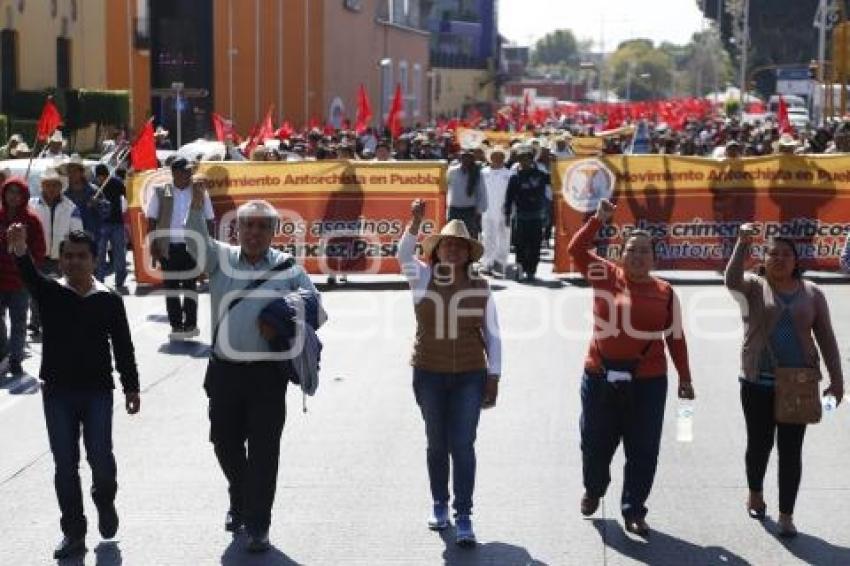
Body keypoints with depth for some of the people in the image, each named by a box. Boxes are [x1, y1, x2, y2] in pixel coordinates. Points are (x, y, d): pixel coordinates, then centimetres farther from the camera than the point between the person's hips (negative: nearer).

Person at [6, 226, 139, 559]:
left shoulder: (109, 301, 1)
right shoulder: (50, 293, 1)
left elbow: (123, 347, 5)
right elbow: (31, 275, -21)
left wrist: (131, 387, 2)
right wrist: (20, 251, -43)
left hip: (97, 390, -1)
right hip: (57, 391, 1)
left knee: (100, 457, -9)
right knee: (65, 464, 3)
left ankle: (105, 501, 24)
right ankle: (73, 532, 14)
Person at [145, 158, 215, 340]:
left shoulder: (199, 191, 4)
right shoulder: (160, 192, 2)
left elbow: (209, 220, 6)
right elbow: (151, 221, 3)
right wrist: (153, 245, -4)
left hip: (192, 246, 0)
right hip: (168, 247, 0)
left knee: (190, 286, 3)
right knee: (171, 287, 4)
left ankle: (190, 325, 10)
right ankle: (176, 326, 10)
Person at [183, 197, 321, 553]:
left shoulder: (288, 268, 2)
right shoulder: (221, 259, 5)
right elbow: (196, 240, -14)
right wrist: (197, 203, -30)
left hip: (267, 373, -2)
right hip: (225, 370, 2)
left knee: (263, 450, -1)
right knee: (225, 441, 14)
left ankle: (257, 524, 8)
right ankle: (240, 501, 40)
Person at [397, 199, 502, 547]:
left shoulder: (480, 288, 0)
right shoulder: (423, 279, -1)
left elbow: (492, 335, 3)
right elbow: (403, 255, -21)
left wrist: (493, 379, -1)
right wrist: (415, 222, -37)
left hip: (470, 377, -1)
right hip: (429, 375, 1)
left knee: (463, 446, -4)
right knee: (437, 444, 13)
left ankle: (464, 517, -2)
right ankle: (439, 505, 28)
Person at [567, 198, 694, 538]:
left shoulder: (664, 292, 2)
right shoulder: (605, 276, 2)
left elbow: (675, 338, 7)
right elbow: (576, 249, -4)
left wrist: (685, 378, 8)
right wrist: (598, 219, -12)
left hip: (647, 382, 0)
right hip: (601, 378, 0)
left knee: (643, 450, 3)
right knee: (596, 443, 14)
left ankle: (633, 511, 15)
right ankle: (593, 491, 40)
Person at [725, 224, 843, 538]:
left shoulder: (811, 292, 5)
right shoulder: (754, 286, 0)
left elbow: (826, 337, 6)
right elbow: (731, 280, -24)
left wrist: (836, 378, 3)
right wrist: (743, 244, -35)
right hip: (758, 383, -1)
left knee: (791, 450, 0)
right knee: (759, 443, 10)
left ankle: (786, 514, 7)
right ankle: (755, 494, 36)